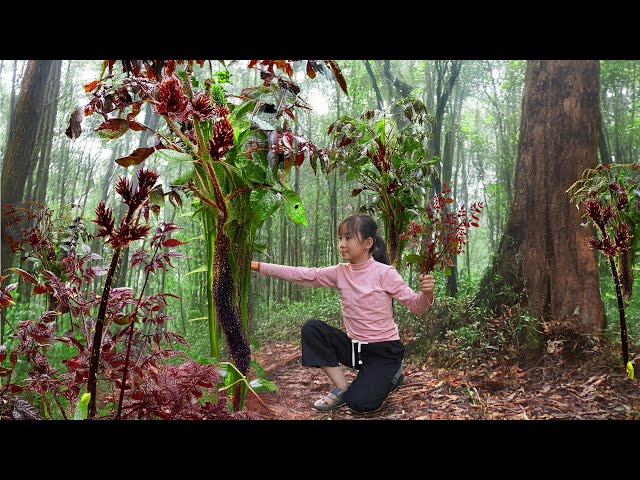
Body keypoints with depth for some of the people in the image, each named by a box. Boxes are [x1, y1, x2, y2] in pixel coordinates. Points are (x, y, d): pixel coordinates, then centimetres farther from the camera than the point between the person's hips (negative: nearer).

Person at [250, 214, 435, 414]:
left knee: (359, 403, -21)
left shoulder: (385, 273, -14)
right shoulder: (340, 273, -2)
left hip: (384, 350, -5)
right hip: (354, 346, 5)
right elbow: (301, 274, -9)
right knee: (311, 328, -14)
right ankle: (342, 388, -4)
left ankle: (391, 375, 12)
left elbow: (415, 306, -12)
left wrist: (426, 294, -36)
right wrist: (257, 266, -15)